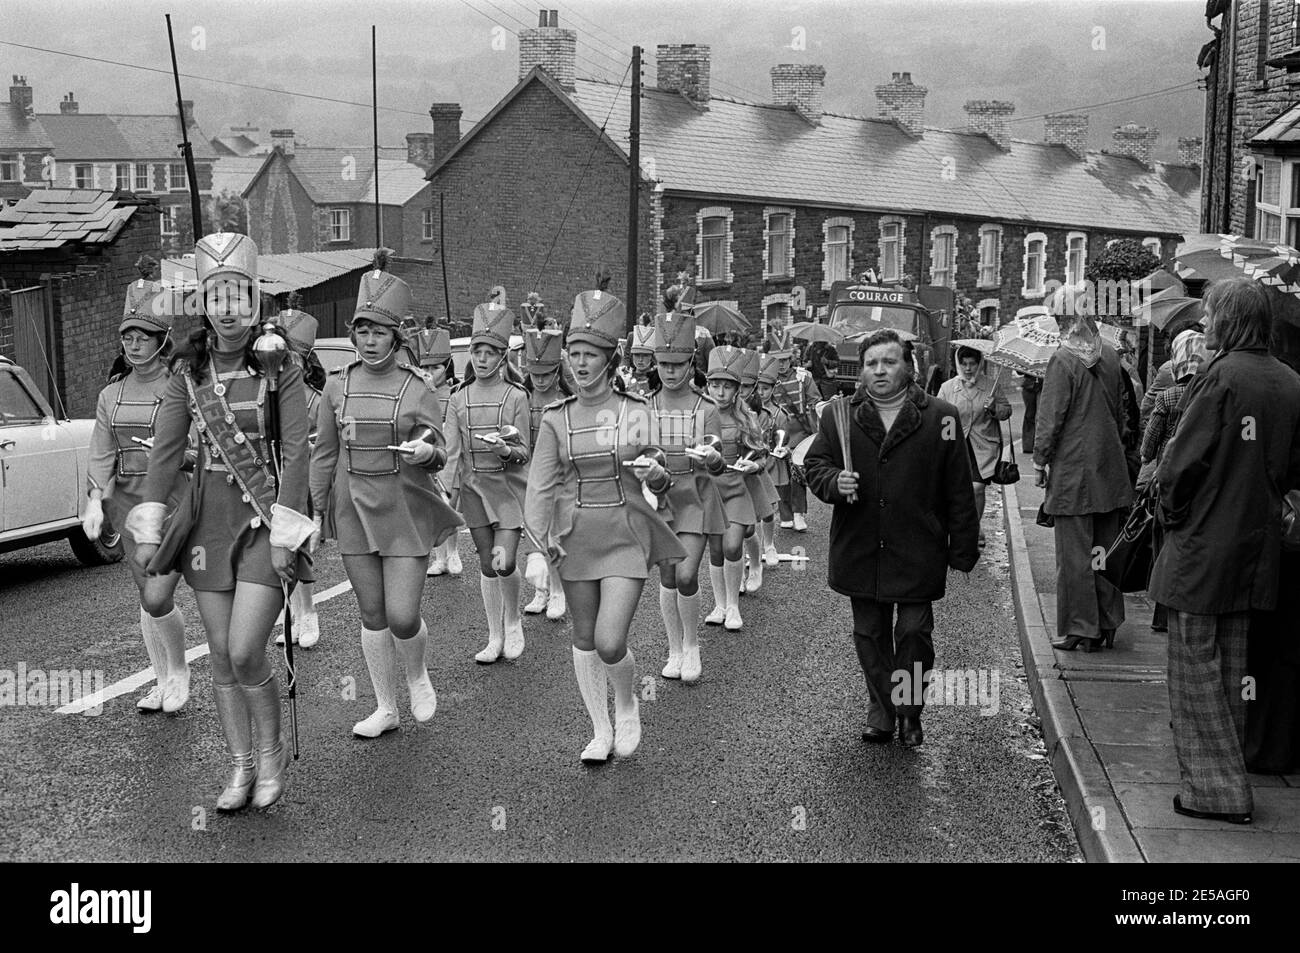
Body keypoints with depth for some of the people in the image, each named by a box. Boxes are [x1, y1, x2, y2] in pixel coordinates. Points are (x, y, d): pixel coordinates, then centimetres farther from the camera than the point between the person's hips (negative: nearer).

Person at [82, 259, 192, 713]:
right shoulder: (112, 394, 9)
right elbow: (101, 454, 7)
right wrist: (95, 500, -6)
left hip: (177, 503, -5)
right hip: (130, 503, 6)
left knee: (157, 596, -12)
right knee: (146, 597, 12)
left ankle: (180, 670, 14)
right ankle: (161, 680, 26)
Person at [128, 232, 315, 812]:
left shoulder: (279, 367, -8)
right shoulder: (189, 370, 4)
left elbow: (295, 454, -11)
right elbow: (165, 449, 3)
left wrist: (284, 533, -16)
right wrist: (148, 529, -2)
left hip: (266, 515, -4)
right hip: (210, 517, 4)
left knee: (245, 653, -11)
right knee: (220, 655, 7)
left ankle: (272, 751, 15)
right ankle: (241, 769, 22)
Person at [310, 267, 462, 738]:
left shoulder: (419, 389, -5)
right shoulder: (338, 386, 3)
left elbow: (437, 455, -3)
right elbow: (325, 453, 9)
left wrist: (424, 450, -27)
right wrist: (315, 512, 7)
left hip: (405, 512, -3)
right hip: (354, 511, 3)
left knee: (402, 615, -7)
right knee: (372, 615, 8)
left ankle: (417, 675, 25)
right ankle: (385, 708, 22)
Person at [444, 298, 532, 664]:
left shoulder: (516, 396, -5)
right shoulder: (458, 399, 4)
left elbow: (524, 452, -5)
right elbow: (452, 452, 4)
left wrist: (506, 450, -26)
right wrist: (448, 493, -5)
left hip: (508, 485, -3)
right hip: (473, 484, 3)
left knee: (504, 563, -12)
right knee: (486, 565, 7)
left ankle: (513, 622, 15)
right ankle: (495, 637, 18)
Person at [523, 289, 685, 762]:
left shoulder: (638, 413, -2)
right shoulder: (556, 419, 0)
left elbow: (657, 483, 6)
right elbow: (541, 488, -4)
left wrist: (656, 473, -18)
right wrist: (536, 547, -14)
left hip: (626, 536, -2)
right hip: (575, 538, 2)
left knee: (610, 643, -11)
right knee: (584, 640, 9)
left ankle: (627, 705, 20)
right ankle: (600, 731, 26)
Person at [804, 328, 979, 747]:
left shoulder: (939, 417, -2)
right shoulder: (839, 417, 3)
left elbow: (959, 489, 0)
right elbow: (815, 465, 10)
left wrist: (963, 548, -1)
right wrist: (835, 482, -14)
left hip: (918, 552, -2)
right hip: (860, 551, 3)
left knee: (914, 632, 0)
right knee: (870, 634, 12)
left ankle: (910, 713, 18)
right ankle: (881, 709, 26)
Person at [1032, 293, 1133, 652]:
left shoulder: (1063, 360, -13)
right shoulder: (1109, 356, 6)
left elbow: (1050, 417, -13)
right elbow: (1120, 410, 15)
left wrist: (1040, 460, -4)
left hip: (1072, 472, -6)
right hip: (1110, 470, 6)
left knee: (1074, 555, 0)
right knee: (1105, 551, 13)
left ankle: (1078, 628, 3)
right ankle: (1106, 625, 19)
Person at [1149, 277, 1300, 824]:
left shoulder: (1222, 375, -16)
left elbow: (1184, 458, -17)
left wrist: (1168, 509, -2)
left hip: (1202, 545, -7)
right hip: (1256, 547, 7)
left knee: (1196, 663, 1)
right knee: (1232, 665, 17)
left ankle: (1214, 789, 4)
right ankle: (1228, 771, 27)